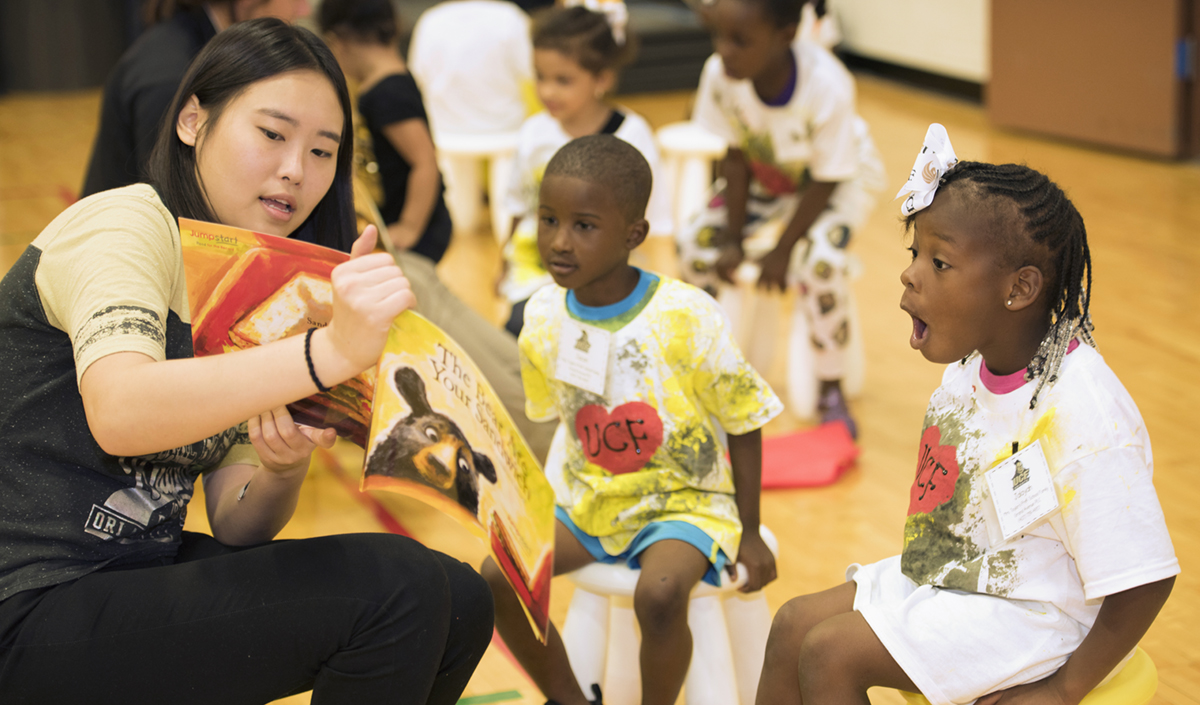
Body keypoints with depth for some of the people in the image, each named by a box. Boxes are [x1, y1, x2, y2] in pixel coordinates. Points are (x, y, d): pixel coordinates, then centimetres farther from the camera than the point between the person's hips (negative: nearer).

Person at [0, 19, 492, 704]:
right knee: (393, 587, -20)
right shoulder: (127, 224, -12)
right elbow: (117, 411, -35)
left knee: (459, 602, 0)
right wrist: (329, 351, -46)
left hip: (147, 571, 9)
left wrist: (282, 470, -16)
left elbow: (236, 528, 7)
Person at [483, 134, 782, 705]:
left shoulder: (686, 319, -19)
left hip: (683, 503, -5)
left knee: (658, 593, -33)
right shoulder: (544, 317, -6)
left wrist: (749, 534, -5)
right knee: (497, 575, -15)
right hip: (587, 503, 5)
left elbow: (744, 423, -8)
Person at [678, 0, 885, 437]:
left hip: (841, 178, -5)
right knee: (695, 240, -14)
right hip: (767, 175, 5)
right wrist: (734, 241, -13)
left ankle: (831, 392, -10)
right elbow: (736, 158, -11)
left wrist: (782, 250, -21)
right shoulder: (720, 73, -25)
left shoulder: (827, 86, -38)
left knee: (820, 260, -31)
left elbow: (825, 182, -26)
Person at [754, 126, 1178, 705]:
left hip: (1026, 614, -9)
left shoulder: (1085, 417, -30)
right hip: (948, 573, 9)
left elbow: (1144, 581, -25)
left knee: (830, 654, -15)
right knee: (794, 624, 6)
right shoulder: (974, 364, -4)